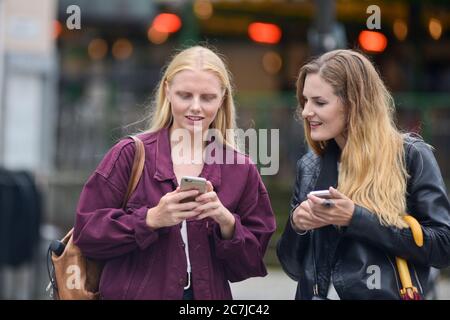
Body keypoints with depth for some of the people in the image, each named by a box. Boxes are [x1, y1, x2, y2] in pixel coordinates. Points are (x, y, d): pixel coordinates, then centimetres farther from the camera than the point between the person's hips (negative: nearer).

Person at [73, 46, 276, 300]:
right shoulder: (130, 154, -6)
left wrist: (227, 223, -16)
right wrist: (150, 219, -22)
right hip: (135, 292, -2)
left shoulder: (241, 170, -1)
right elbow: (86, 232, -10)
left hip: (208, 295, 2)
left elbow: (250, 263, 1)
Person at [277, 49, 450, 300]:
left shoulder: (410, 156, -8)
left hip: (386, 294, -4)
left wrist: (356, 218, -19)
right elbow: (294, 267, 10)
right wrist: (296, 225, -10)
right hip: (318, 294, 4)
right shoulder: (310, 166, 6)